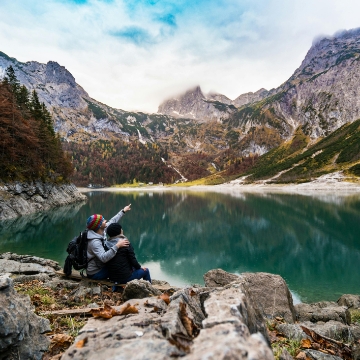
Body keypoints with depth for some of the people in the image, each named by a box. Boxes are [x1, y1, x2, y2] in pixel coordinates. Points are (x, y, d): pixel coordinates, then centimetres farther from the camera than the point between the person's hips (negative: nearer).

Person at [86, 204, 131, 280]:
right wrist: (117, 246, -47)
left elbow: (112, 221, 8)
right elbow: (104, 258, -43)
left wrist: (123, 211, 17)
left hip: (99, 266, 9)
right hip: (96, 273, -9)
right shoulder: (94, 242, -30)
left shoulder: (101, 231, -6)